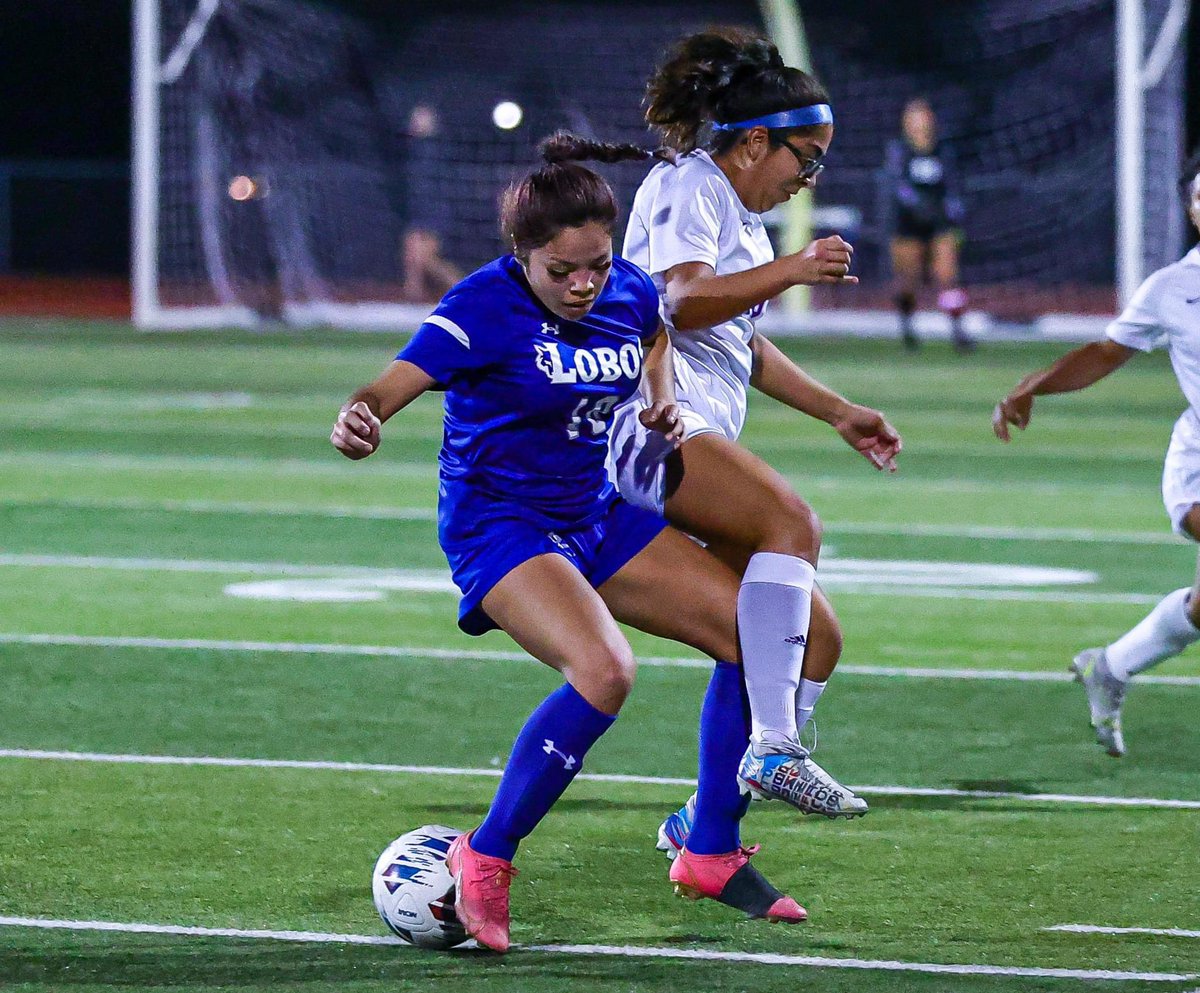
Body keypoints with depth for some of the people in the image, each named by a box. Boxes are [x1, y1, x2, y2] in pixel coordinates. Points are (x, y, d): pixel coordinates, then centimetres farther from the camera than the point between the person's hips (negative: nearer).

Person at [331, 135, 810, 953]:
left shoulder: (631, 293, -3)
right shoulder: (486, 308, -21)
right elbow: (391, 387, -34)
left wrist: (664, 402, 2)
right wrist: (358, 423, -57)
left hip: (599, 516, 7)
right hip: (498, 525, -7)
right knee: (604, 671, -32)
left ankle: (713, 855, 13)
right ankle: (485, 860, -16)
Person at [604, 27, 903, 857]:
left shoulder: (744, 217, 26)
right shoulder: (687, 187, -3)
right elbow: (685, 300, -21)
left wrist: (837, 411, 39)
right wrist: (789, 271, -30)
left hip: (701, 443, 10)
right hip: (656, 426, -10)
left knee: (816, 639, 3)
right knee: (792, 521, -34)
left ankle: (703, 819, 8)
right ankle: (773, 749, -43)